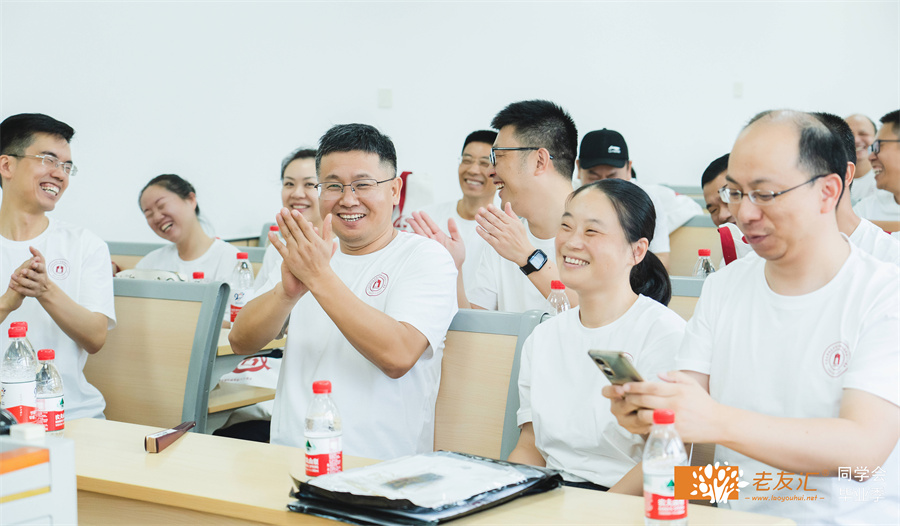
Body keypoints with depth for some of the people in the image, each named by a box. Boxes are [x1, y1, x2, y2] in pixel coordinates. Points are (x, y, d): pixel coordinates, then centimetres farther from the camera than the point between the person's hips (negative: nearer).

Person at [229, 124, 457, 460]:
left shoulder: (426, 258, 0)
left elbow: (398, 356, -18)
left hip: (377, 467, -4)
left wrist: (320, 278, -21)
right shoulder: (312, 254, 16)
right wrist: (288, 291, -15)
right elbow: (240, 343, 4)